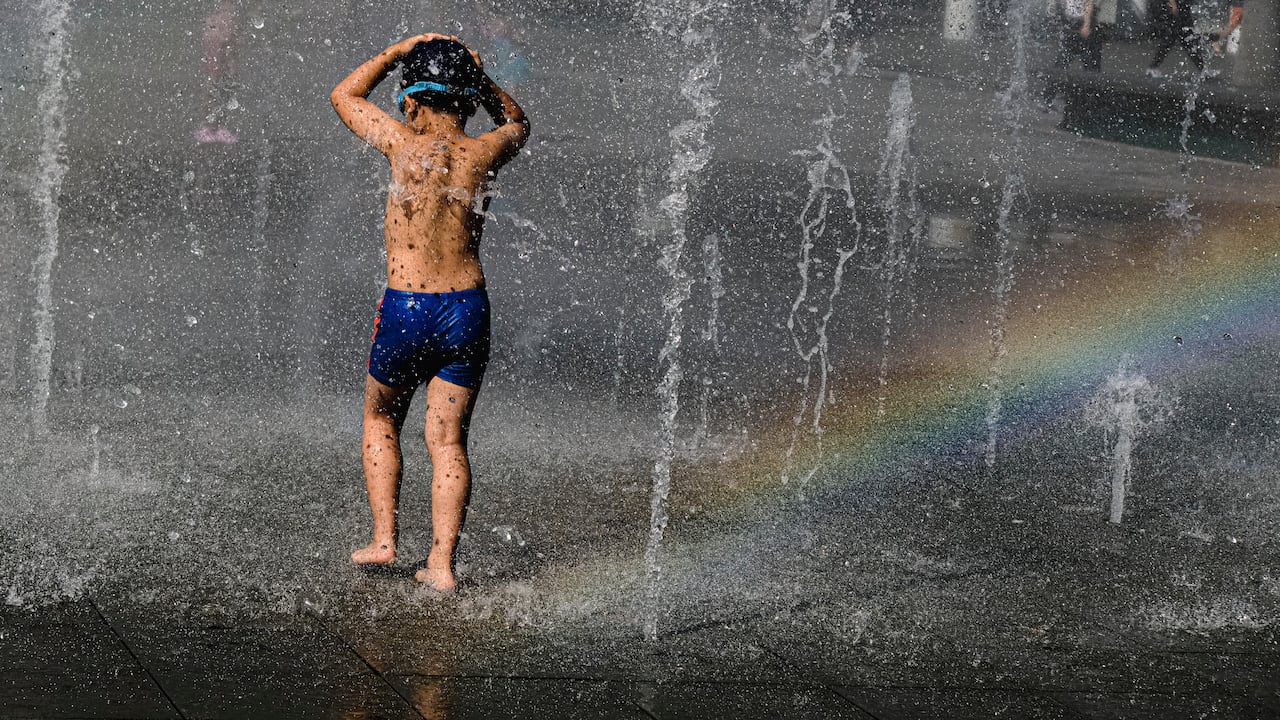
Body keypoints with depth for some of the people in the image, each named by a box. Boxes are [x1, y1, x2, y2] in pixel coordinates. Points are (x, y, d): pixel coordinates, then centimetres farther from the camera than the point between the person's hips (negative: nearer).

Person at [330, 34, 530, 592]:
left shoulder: (405, 147, -8)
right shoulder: (483, 154, -1)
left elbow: (344, 95, 11)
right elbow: (516, 122, 25)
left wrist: (404, 48, 15)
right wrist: (479, 80, 9)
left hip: (405, 310, -2)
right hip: (468, 309, 2)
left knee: (380, 419, 21)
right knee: (448, 438, 8)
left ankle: (383, 540, 15)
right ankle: (442, 563, 1)